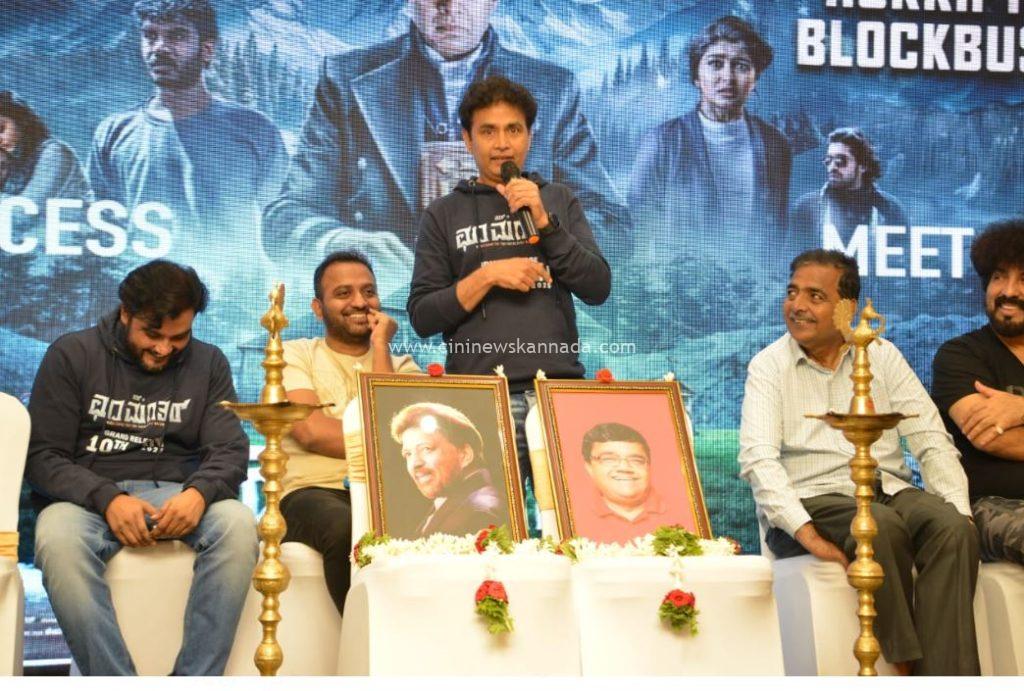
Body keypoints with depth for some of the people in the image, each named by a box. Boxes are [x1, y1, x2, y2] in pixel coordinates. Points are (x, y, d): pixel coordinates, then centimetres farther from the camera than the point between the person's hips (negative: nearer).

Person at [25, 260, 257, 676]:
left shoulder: (209, 364, 11)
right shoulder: (72, 355, 4)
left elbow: (231, 451, 3)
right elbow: (42, 456, -1)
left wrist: (199, 493, -21)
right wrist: (107, 499, -20)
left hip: (175, 495, 2)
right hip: (88, 496, -2)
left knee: (237, 526, -30)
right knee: (58, 540, -37)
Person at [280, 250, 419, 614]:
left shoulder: (402, 366, 20)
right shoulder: (294, 355, 14)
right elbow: (311, 431, -5)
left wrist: (380, 346, 4)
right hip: (312, 492, -2)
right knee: (347, 528, -39)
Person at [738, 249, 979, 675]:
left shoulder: (881, 356, 13)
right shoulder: (769, 366, 4)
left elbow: (932, 440, 8)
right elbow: (758, 459, -10)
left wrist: (959, 508, -10)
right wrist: (806, 533, -24)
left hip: (889, 491, 3)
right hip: (812, 500, -3)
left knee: (952, 527, -27)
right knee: (881, 526, -34)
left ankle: (947, 677, -31)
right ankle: (907, 665, -22)